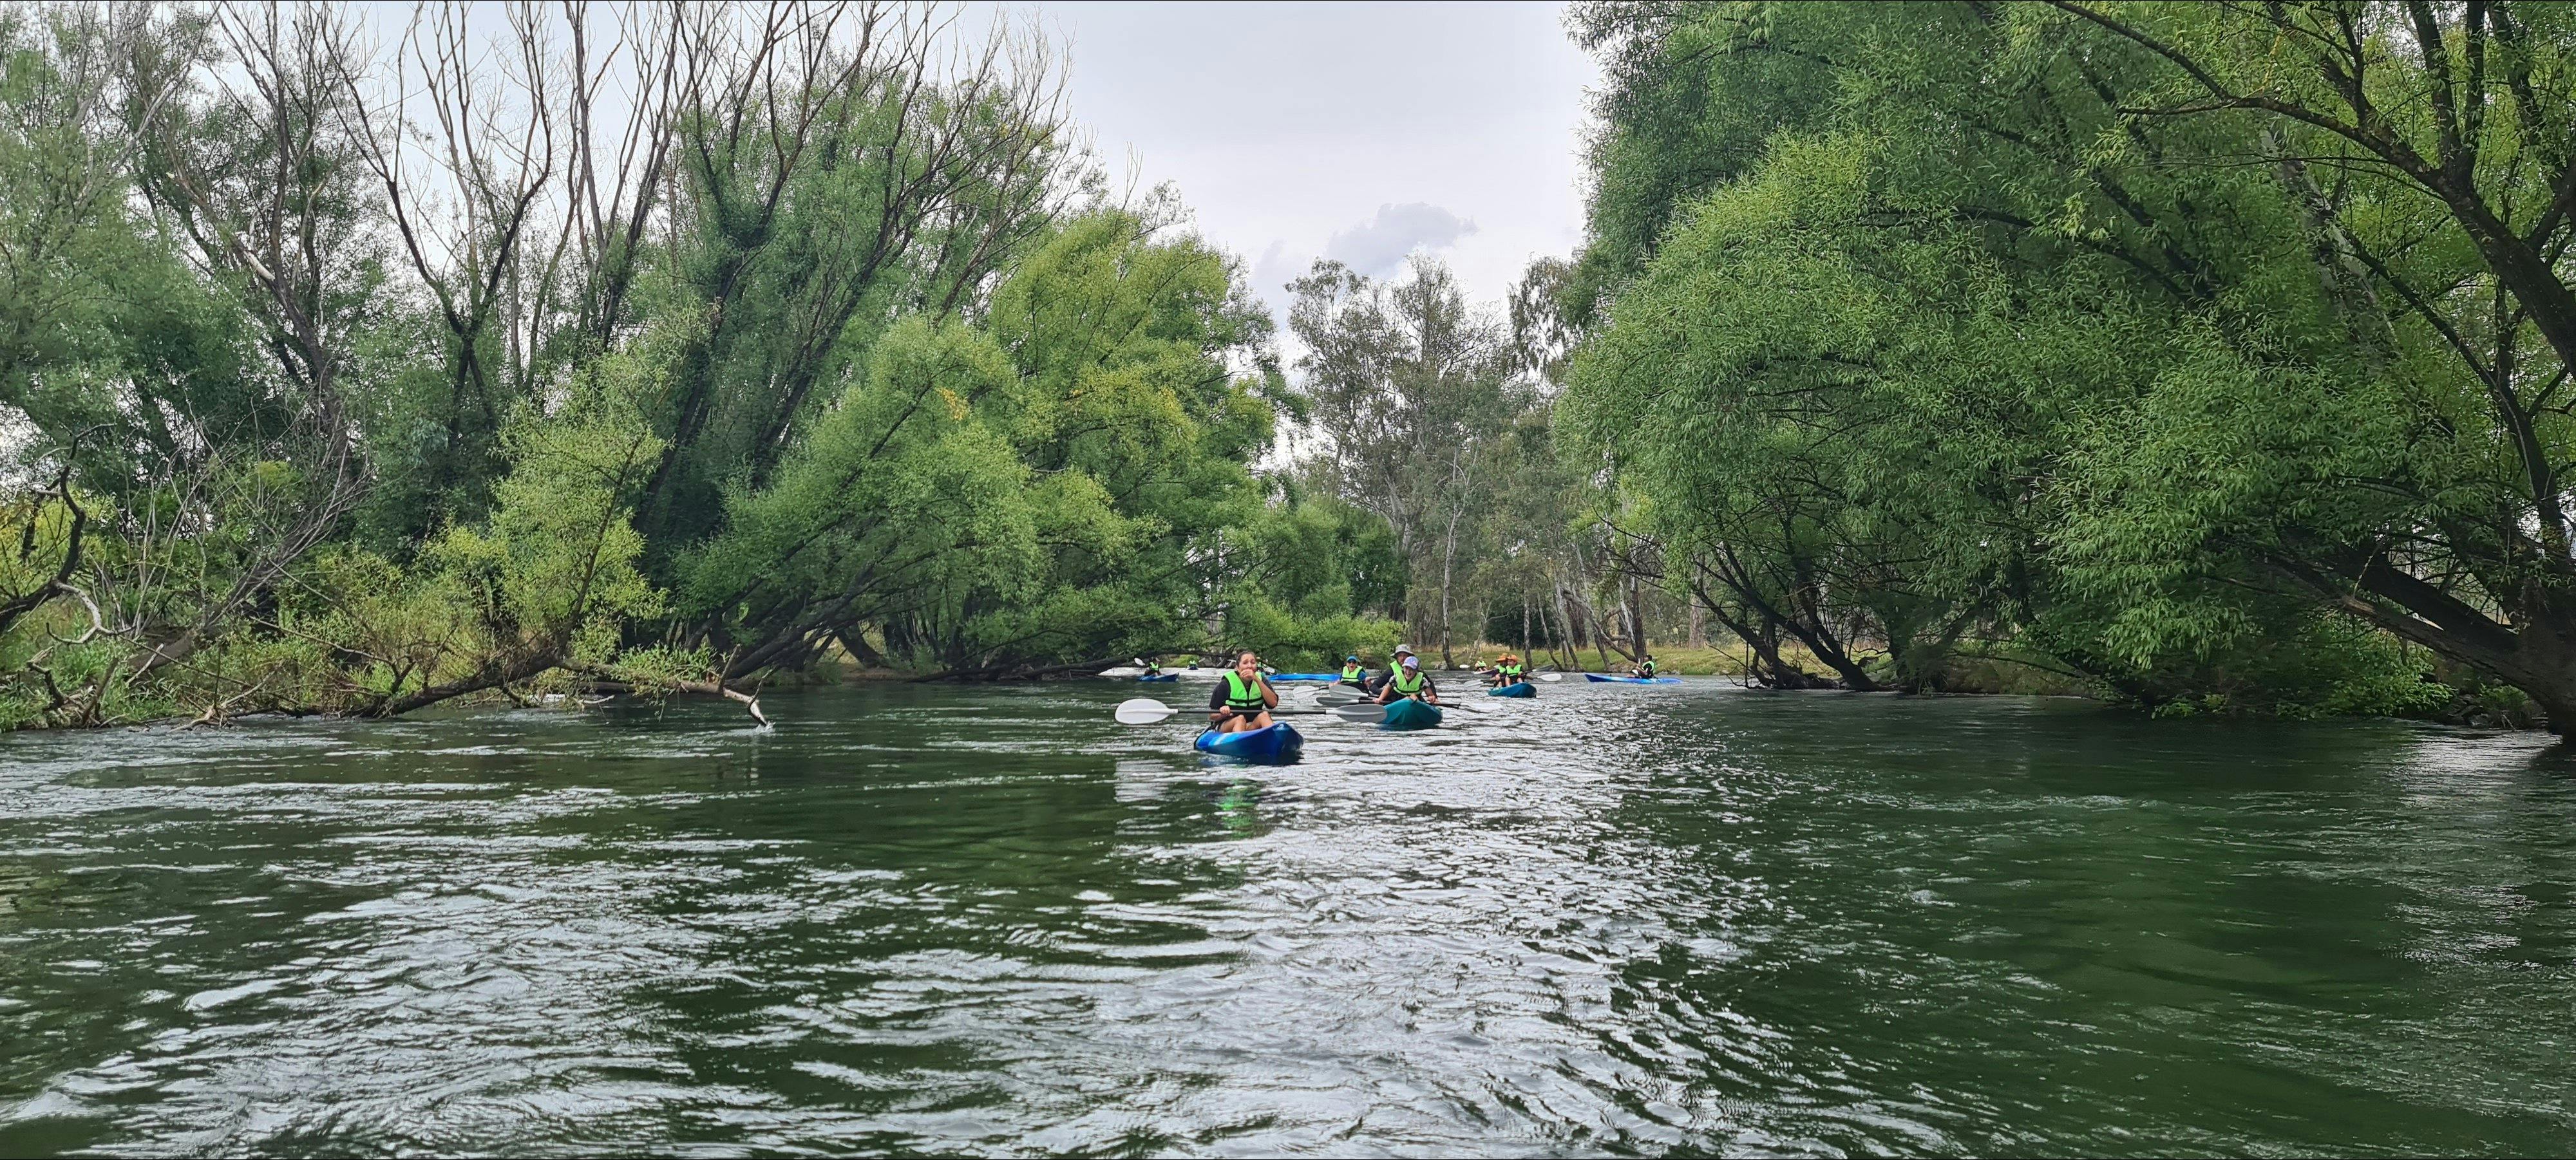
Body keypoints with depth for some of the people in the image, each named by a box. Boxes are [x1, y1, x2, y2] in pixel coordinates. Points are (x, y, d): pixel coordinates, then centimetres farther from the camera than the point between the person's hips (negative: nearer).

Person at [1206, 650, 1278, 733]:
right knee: (1240, 719, -33)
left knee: (1264, 715, -25)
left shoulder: (1261, 679, 4)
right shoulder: (1226, 684, -6)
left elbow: (1273, 703, -14)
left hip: (1253, 726, 3)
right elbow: (1212, 717, -3)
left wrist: (1257, 680, -19)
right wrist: (1223, 714, -27)